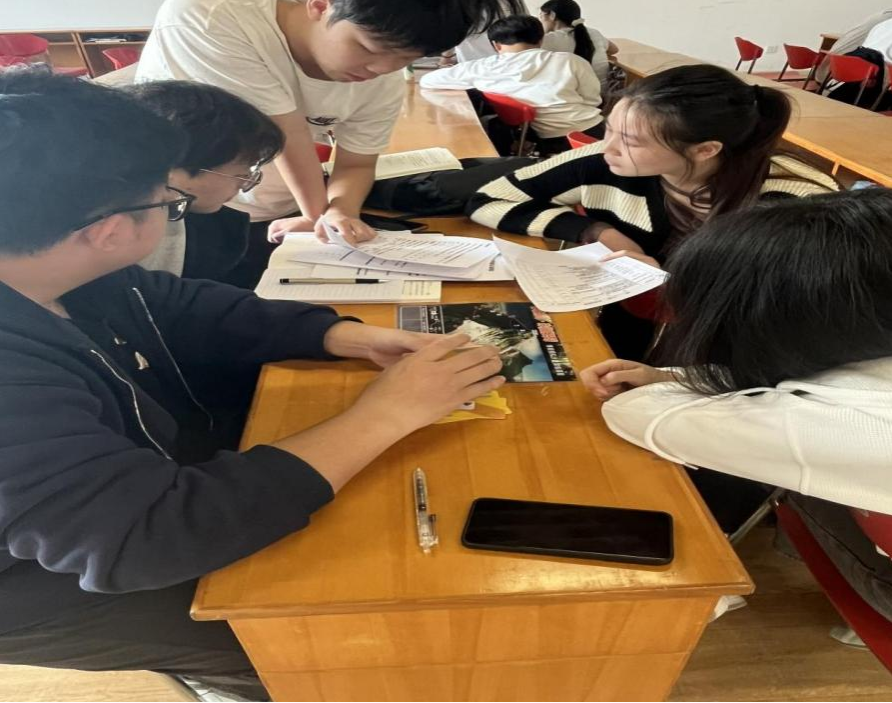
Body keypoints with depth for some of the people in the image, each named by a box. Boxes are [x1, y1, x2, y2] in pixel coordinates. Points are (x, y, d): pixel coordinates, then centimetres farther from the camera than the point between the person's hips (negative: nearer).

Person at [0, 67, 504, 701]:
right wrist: (387, 414, -39)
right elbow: (151, 535, -44)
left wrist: (344, 336, -17)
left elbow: (189, 310, -2)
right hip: (51, 575, -6)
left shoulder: (62, 270, -13)